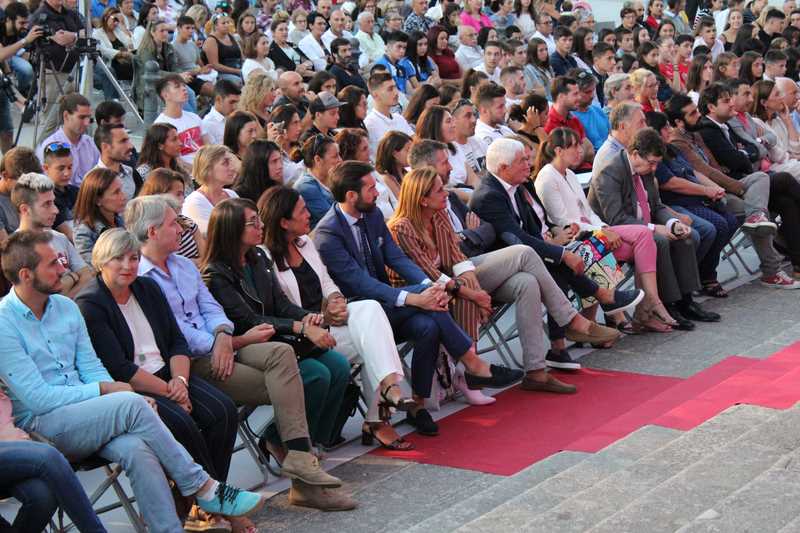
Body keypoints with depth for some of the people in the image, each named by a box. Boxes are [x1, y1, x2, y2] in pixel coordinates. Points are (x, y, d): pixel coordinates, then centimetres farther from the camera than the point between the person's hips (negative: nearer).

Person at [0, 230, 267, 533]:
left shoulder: (65, 307, 13)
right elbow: (37, 397, -14)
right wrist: (105, 390, -10)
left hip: (83, 412, 6)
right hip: (40, 425, -6)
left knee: (135, 448, -27)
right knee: (132, 405, -27)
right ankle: (203, 488, -17)